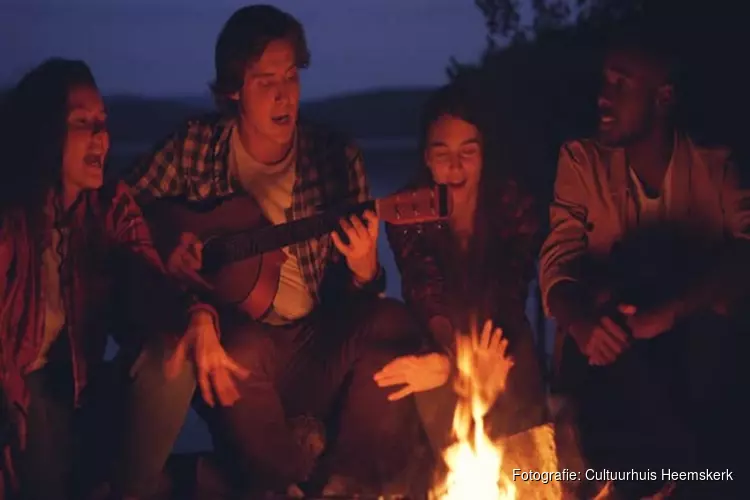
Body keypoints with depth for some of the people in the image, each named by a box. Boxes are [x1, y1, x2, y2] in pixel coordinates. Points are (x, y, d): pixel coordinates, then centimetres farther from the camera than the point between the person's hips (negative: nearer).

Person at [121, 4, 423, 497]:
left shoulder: (335, 157, 1)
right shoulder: (195, 147, -1)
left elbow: (359, 288, 3)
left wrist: (364, 270, -20)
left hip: (321, 353, 2)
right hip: (239, 335, -1)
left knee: (392, 322, -26)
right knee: (239, 346, -35)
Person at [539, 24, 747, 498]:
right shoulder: (582, 160, 1)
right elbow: (558, 262, -7)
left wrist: (666, 312, -35)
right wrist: (583, 323, -31)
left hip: (689, 350, -1)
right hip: (608, 357, 1)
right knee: (610, 336, -32)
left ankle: (679, 455, -13)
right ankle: (695, 459, -15)